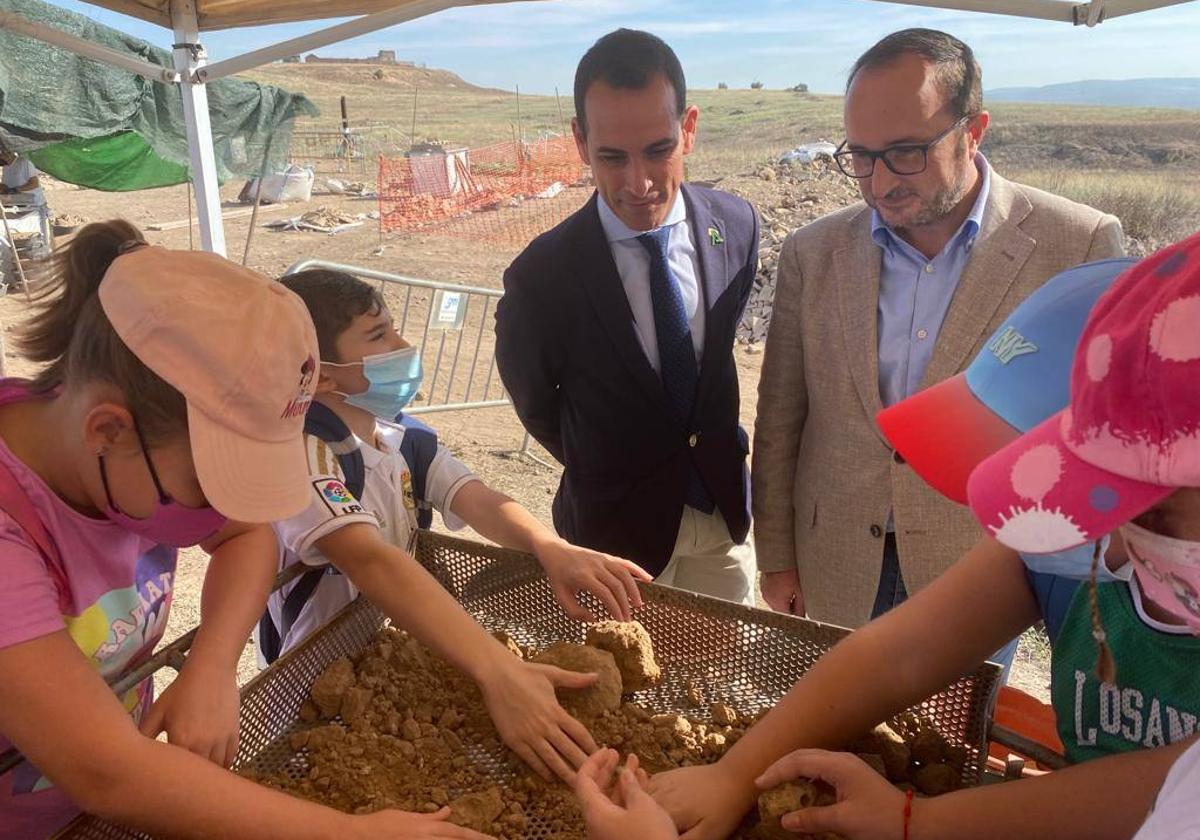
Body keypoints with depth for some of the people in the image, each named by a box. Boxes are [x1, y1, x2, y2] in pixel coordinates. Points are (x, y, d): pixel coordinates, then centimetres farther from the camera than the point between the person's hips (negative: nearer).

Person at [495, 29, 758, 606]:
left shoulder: (737, 226, -11)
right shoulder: (542, 275, -23)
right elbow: (536, 406, -4)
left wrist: (716, 466, 12)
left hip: (725, 517, 4)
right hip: (616, 534, -3)